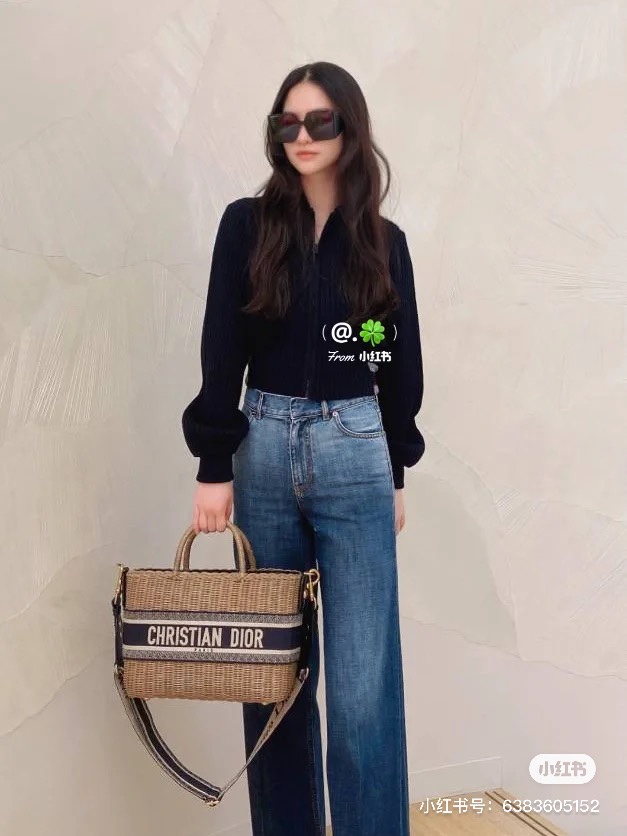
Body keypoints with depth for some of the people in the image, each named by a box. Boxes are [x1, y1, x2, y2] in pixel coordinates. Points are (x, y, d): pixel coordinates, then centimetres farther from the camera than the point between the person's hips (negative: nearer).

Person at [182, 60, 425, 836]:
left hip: (355, 457, 0)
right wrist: (214, 466, -6)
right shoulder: (246, 224, 3)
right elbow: (221, 353, -1)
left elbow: (401, 364, 10)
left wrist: (397, 472, 9)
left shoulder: (384, 243, 6)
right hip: (262, 450, 0)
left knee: (365, 686, -4)